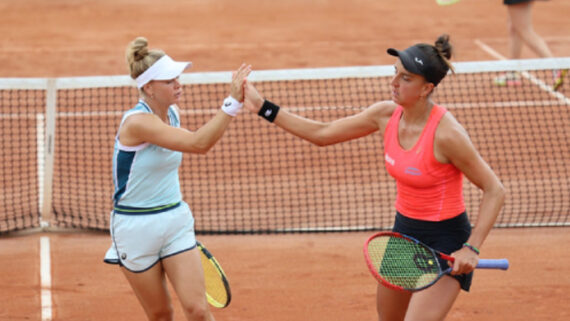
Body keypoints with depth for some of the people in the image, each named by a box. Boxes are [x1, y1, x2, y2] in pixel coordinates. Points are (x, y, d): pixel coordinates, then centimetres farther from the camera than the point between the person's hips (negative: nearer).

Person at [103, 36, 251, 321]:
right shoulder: (137, 122, -23)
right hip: (136, 226, -6)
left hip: (176, 221, 6)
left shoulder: (172, 113, 2)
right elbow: (198, 143, -33)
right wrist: (232, 102, -37)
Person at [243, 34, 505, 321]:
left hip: (445, 242, -8)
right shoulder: (387, 115, -5)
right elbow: (323, 134, 6)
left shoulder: (446, 133, -25)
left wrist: (471, 248, -25)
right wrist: (264, 108, 3)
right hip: (404, 232, 8)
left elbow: (494, 190, -18)